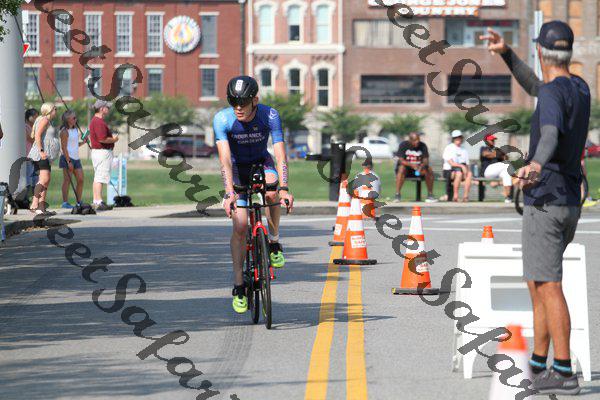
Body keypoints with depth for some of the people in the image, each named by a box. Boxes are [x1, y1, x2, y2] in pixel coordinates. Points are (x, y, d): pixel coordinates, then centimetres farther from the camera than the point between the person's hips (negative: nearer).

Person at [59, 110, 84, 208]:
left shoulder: (75, 130, 17)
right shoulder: (65, 131, -9)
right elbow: (64, 147, -14)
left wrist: (83, 142, 8)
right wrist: (68, 161, -19)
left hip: (76, 158, 8)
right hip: (67, 157, -8)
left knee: (80, 180, 4)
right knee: (67, 180, -7)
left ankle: (79, 202, 9)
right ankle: (65, 202, -4)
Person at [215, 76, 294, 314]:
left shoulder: (270, 116, -26)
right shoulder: (222, 119, -27)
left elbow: (280, 155, -31)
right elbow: (225, 159, -34)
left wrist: (284, 189, -45)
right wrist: (229, 193, -47)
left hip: (261, 163, 1)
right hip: (236, 169, -1)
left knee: (272, 192, -34)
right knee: (240, 225, -13)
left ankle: (274, 242, -10)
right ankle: (238, 286, -5)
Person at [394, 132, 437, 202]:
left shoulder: (423, 146, -4)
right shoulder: (403, 145, -11)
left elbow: (426, 160, -10)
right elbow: (401, 160, -18)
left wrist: (422, 165, -35)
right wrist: (411, 165, -36)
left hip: (418, 167, 3)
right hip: (406, 166, -3)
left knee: (429, 170, -25)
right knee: (401, 169, -37)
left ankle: (430, 194, -15)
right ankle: (397, 194, -38)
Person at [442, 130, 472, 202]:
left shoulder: (464, 150, 19)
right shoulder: (449, 148, 1)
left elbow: (467, 165, 14)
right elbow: (451, 163, -12)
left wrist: (467, 169, -10)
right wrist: (461, 166, -25)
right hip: (449, 171, -5)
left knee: (470, 174, -27)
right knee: (459, 173, -37)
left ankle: (465, 196, -33)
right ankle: (455, 196, -36)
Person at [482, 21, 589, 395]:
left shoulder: (554, 93, -15)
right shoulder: (580, 88, 13)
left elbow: (551, 135, -37)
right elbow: (536, 88, 33)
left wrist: (536, 165, -56)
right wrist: (506, 53, 31)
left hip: (545, 202, -10)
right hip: (571, 202, 10)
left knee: (549, 287, -11)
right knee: (539, 283, 19)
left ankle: (564, 373, -16)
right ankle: (538, 364, 25)